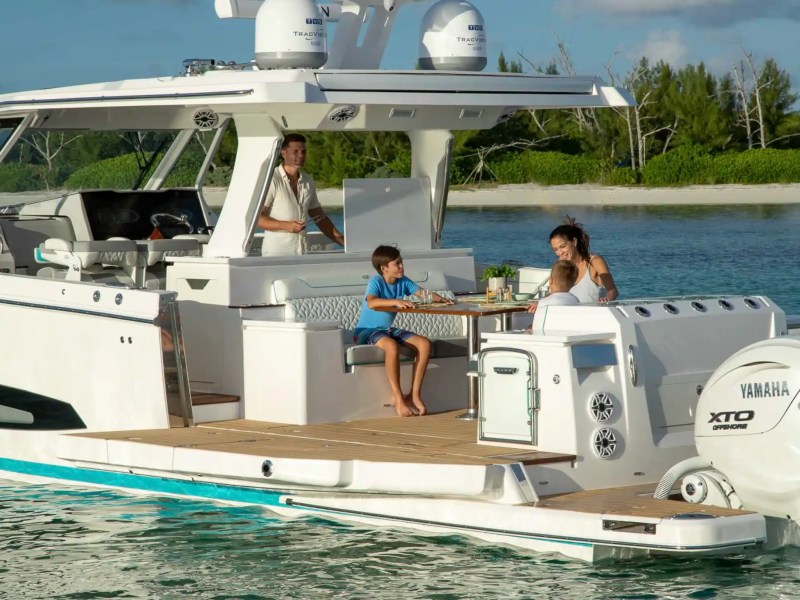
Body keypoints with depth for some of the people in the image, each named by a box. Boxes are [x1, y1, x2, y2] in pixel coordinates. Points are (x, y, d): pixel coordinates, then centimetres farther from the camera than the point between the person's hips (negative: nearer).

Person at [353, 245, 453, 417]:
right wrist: (395, 302, -47)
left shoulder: (403, 281, 4)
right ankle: (398, 398, -26)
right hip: (367, 330, -7)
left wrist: (438, 298, -22)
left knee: (424, 343, -12)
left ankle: (414, 394, -8)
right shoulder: (376, 282, -16)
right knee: (391, 346, -38)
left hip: (388, 329, 7)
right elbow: (371, 303, -35)